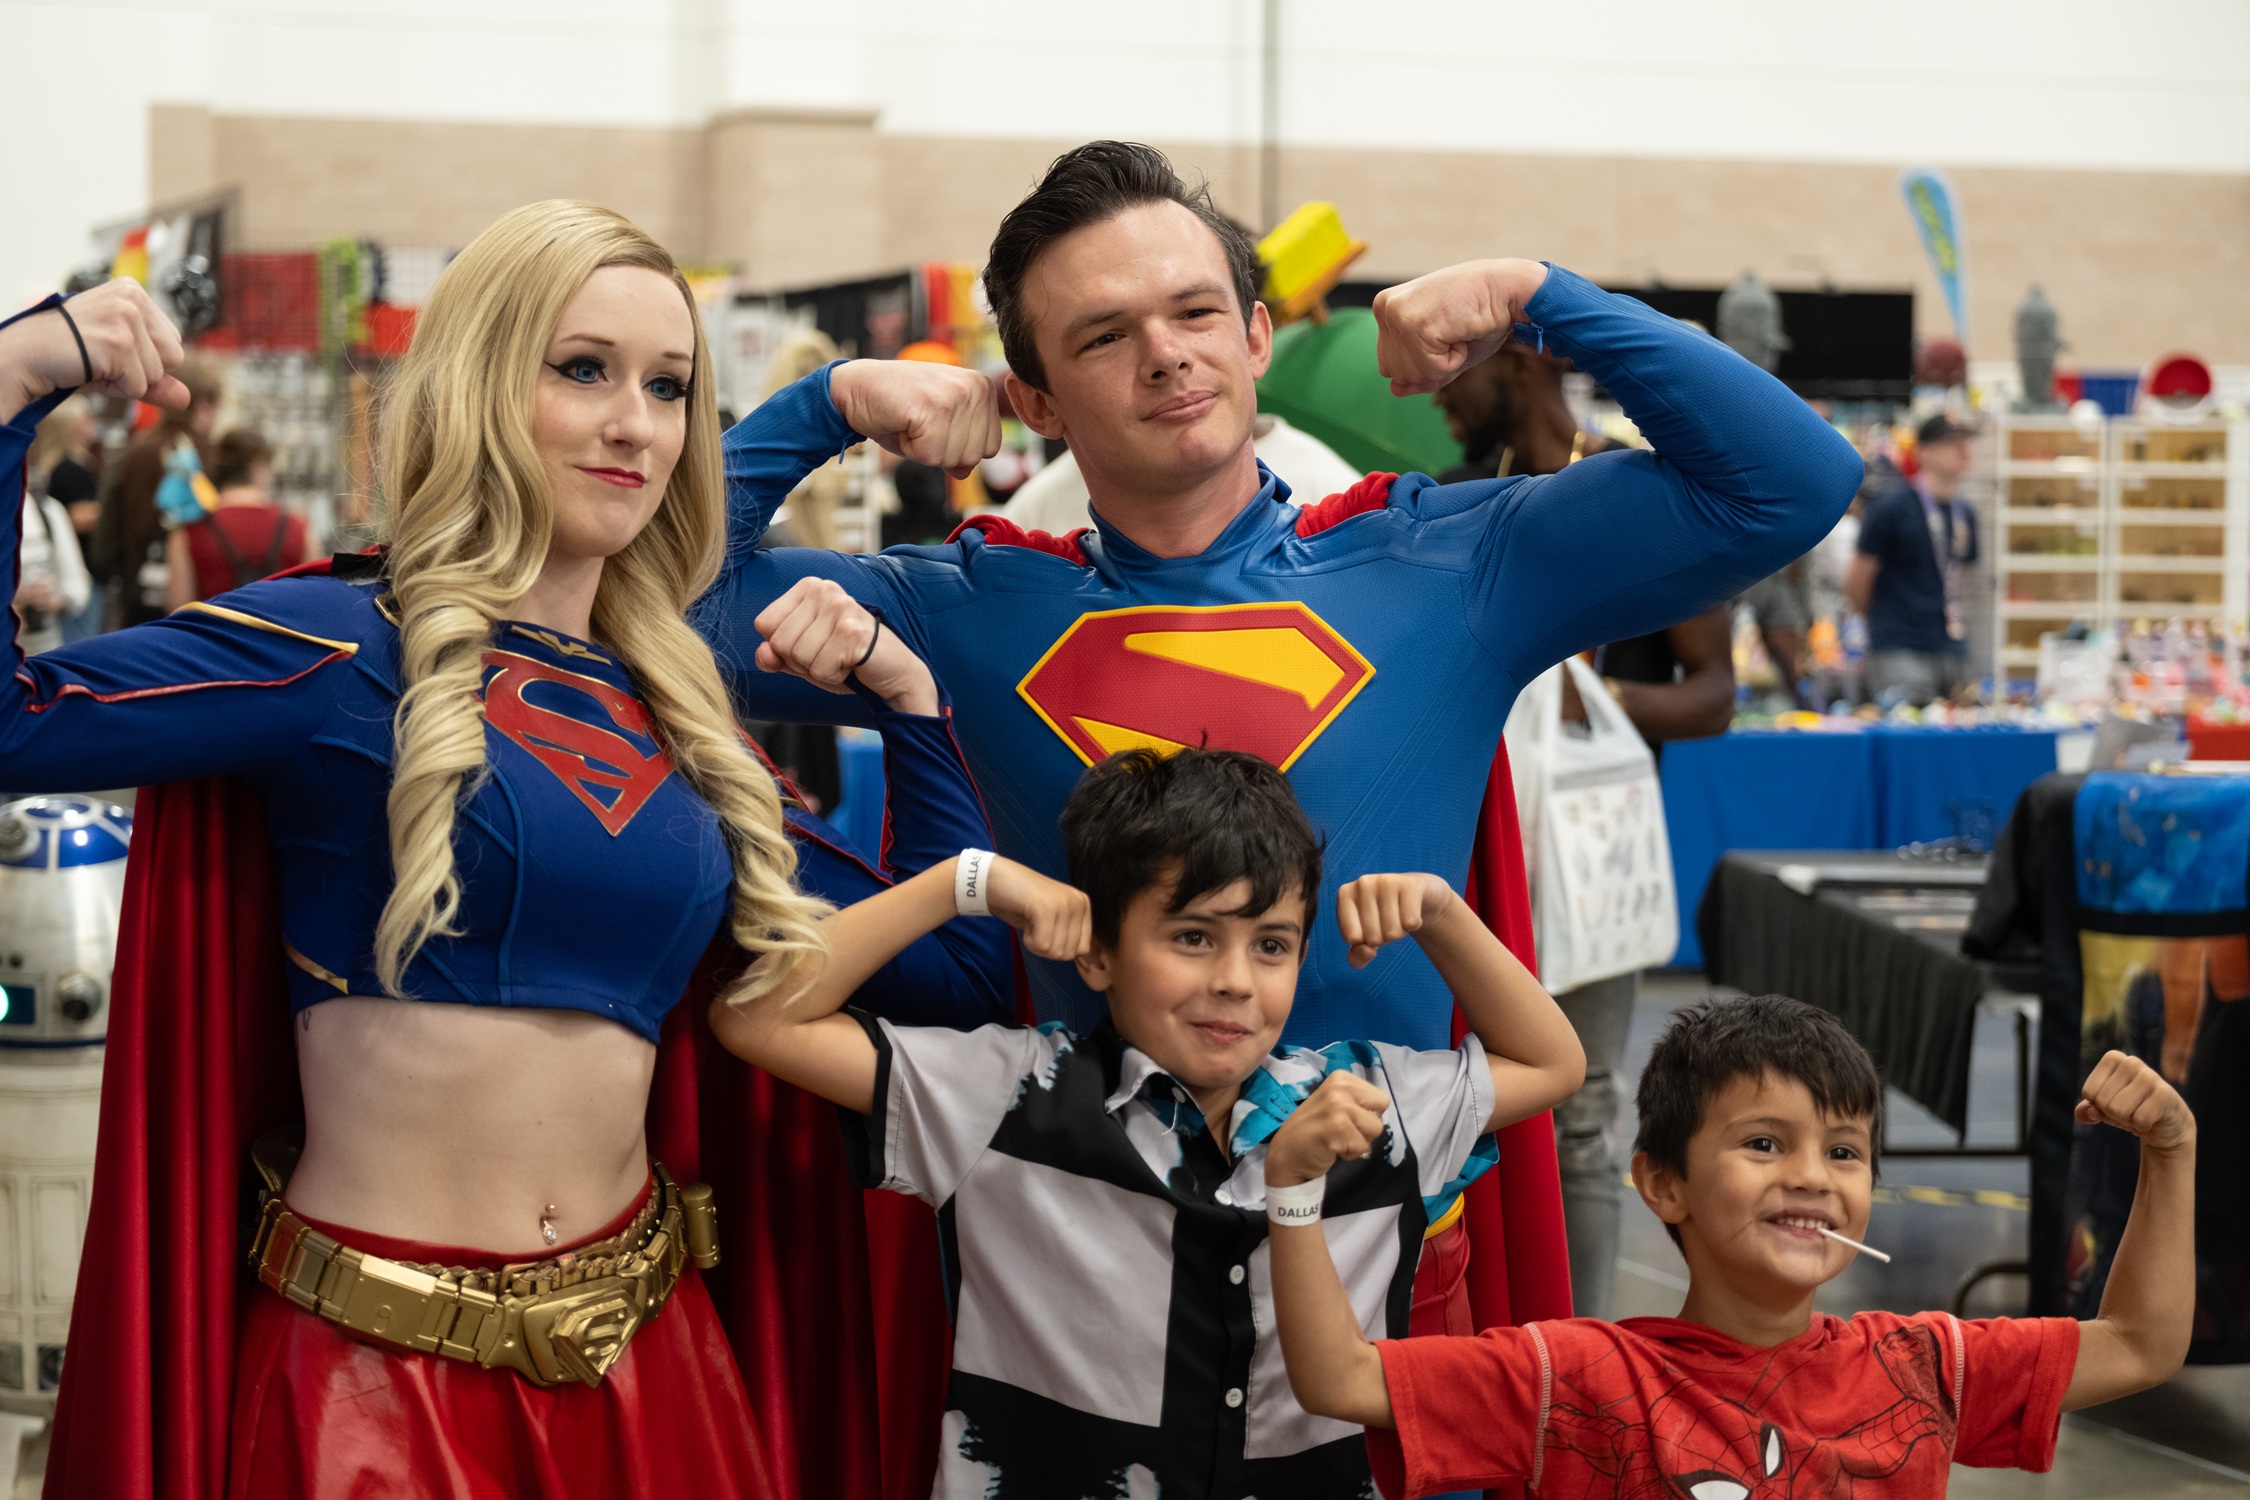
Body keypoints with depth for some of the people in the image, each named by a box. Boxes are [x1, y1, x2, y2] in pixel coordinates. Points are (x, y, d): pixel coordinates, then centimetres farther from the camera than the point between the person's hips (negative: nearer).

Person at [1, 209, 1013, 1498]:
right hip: (374, 1356, -5)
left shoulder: (681, 726, 13)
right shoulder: (347, 652, -3)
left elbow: (961, 971, 17)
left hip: (637, 1352, 5)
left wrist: (907, 690, 10)